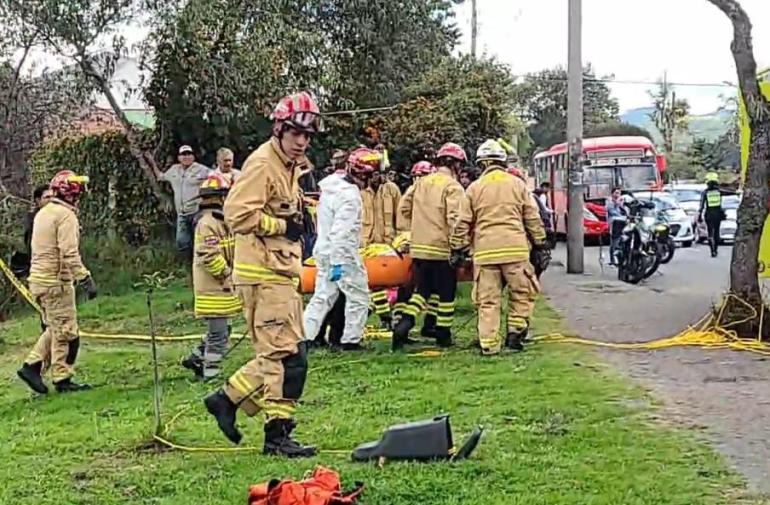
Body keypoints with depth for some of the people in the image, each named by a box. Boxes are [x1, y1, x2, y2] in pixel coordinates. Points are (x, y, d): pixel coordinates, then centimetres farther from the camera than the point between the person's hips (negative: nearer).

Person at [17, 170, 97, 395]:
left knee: (54, 328, 18)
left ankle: (32, 366, 14)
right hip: (56, 281, -9)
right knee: (65, 331, -1)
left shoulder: (43, 213, 14)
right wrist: (85, 279, -21)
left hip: (38, 279, 9)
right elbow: (69, 254, -22)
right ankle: (63, 379, 5)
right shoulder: (65, 215, -15)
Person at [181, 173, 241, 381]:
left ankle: (196, 358, 25)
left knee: (221, 330, 17)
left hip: (220, 287, 10)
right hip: (214, 287, -10)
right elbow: (208, 256, -25)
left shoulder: (218, 221, 16)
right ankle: (210, 373, 1)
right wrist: (226, 274, -16)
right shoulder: (208, 223, -18)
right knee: (219, 333, -5)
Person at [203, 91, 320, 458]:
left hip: (281, 272, 10)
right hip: (263, 274, -10)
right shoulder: (262, 164, -13)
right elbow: (238, 215, -22)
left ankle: (229, 398, 21)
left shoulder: (290, 166, 18)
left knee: (276, 354, 13)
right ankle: (278, 434, -4)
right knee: (287, 353, -9)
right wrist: (284, 226, -16)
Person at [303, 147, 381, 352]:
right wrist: (338, 263, -27)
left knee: (322, 296, 14)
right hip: (342, 254, -9)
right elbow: (340, 232, -27)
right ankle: (351, 340, 11)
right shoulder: (350, 195, -21)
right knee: (358, 297, 7)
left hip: (324, 251, 9)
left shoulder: (332, 185, 8)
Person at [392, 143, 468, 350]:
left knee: (422, 288, 17)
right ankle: (443, 335, 16)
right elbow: (455, 219, -21)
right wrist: (458, 246, -17)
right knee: (446, 292, 9)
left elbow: (404, 208, 11)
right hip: (442, 248, -6)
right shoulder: (452, 187, -11)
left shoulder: (420, 183, 8)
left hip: (419, 247, 6)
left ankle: (406, 321, -4)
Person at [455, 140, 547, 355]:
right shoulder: (517, 184, 9)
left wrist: (459, 250, 14)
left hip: (485, 251, 0)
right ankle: (515, 333, 7)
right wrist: (540, 244, 18)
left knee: (488, 300, 3)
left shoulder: (474, 188, 7)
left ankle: (489, 343, 3)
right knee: (522, 293, 14)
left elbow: (463, 223, 7)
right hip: (515, 248, 0)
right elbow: (533, 218, 10)